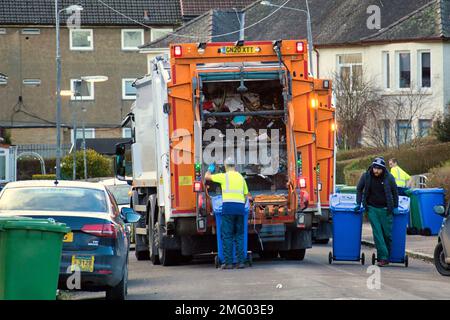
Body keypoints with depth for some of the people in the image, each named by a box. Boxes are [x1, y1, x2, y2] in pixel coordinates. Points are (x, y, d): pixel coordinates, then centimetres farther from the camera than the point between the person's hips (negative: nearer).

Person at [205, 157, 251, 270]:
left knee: (227, 235, -2)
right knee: (239, 235, 8)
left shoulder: (224, 176, 2)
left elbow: (207, 177, 15)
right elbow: (246, 195, 19)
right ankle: (241, 261, 1)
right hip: (240, 207, 4)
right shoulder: (241, 177, 16)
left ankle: (228, 262, -6)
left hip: (228, 206, -4)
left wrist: (210, 169, 36)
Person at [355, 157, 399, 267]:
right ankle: (383, 257, -10)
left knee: (387, 233, 3)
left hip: (386, 209, 0)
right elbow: (359, 189, 11)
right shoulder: (366, 176, -4)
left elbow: (395, 192, 7)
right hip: (372, 208, 0)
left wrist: (395, 207, 7)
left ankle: (387, 256, 20)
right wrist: (359, 203, 5)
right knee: (377, 233, -9)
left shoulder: (389, 178, -6)